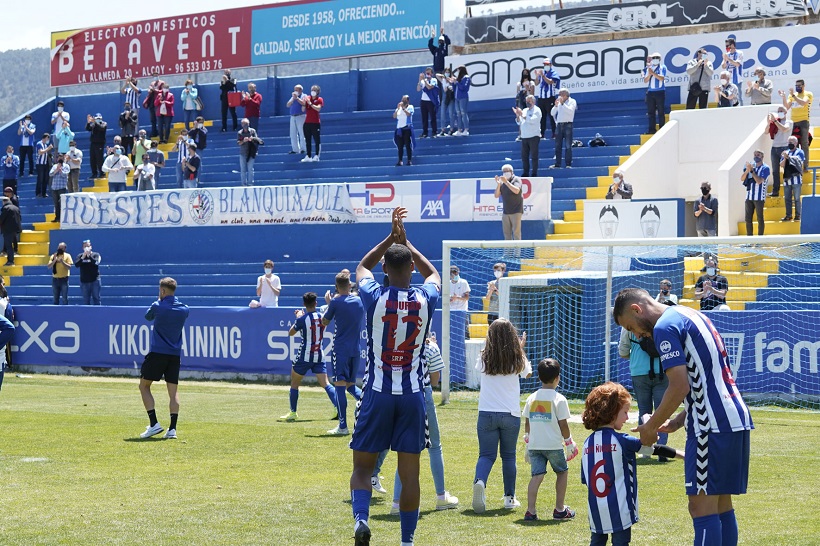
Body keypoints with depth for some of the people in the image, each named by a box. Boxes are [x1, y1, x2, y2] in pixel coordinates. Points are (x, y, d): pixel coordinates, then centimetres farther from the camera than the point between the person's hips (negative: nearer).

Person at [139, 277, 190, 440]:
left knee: (144, 385, 7)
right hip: (175, 355, 4)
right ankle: (172, 429, -3)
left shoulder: (157, 307, -10)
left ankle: (154, 424, -5)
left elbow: (148, 317, 12)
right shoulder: (184, 309, 3)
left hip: (157, 353, -4)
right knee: (173, 391, 7)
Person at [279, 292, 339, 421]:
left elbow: (290, 333, 2)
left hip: (304, 357, -4)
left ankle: (293, 413, 16)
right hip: (319, 356, 4)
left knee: (294, 384, 13)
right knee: (325, 384, 0)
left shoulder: (302, 319, -14)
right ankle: (338, 407, -16)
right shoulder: (322, 317, 0)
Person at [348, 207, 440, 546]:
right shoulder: (425, 299, -4)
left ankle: (361, 518, -17)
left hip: (377, 394, -1)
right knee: (409, 473, 6)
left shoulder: (374, 296, -7)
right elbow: (433, 273, 22)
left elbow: (362, 267, 17)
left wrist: (391, 237, 21)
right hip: (412, 395, 1)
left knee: (362, 467, 7)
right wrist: (405, 242, 27)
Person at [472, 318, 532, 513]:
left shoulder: (484, 358, -4)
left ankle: (480, 481, -28)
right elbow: (528, 373, 18)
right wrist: (521, 348, 29)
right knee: (508, 456, 14)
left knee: (486, 455, 2)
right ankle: (509, 497, 18)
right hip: (511, 414, 0)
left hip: (487, 414, 0)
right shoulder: (518, 359, -4)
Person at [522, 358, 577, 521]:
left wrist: (527, 443, 20)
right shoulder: (559, 399, -7)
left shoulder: (531, 398, 6)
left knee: (537, 475, 0)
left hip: (534, 445, 3)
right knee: (562, 472, 17)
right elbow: (563, 424, -7)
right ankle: (559, 510, 21)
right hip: (553, 444, -3)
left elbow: (527, 423, 10)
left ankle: (530, 511, -13)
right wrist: (569, 442, 5)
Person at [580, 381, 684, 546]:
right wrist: (681, 454, 5)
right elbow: (652, 448, -5)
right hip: (619, 511, -5)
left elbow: (585, 479, 8)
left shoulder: (588, 443, 4)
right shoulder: (621, 441, -12)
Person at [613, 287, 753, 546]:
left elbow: (680, 386, -17)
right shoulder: (692, 315, 21)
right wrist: (677, 421, 19)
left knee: (702, 506, -7)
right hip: (737, 420, 10)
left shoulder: (665, 327, -9)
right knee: (721, 505, 12)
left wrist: (650, 427, -5)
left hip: (713, 427, -10)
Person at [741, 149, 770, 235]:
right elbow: (742, 179, 5)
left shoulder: (765, 168, -3)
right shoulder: (751, 166, 13)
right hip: (749, 197, 5)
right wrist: (747, 170, -12)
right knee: (748, 219, 5)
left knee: (760, 219, -2)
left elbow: (759, 181, -15)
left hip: (759, 198, -5)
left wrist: (751, 170, -15)